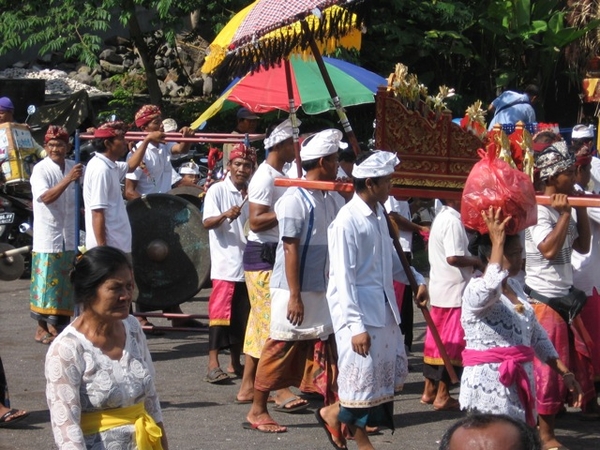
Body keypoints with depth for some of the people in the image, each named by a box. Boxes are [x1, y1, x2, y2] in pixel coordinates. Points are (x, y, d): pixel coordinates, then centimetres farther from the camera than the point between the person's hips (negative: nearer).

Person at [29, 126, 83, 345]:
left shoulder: (73, 167, 8)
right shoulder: (40, 169, -9)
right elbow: (46, 197, -22)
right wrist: (68, 179, -32)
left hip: (70, 236, 6)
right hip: (47, 235, -6)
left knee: (65, 282, 8)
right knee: (45, 282, -4)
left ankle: (57, 324, 17)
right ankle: (41, 328, 2)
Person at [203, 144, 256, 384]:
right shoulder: (217, 190, -3)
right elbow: (207, 222, -14)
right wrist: (225, 215, -31)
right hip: (225, 263, -5)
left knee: (242, 315, 8)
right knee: (220, 312, -9)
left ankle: (235, 363, 16)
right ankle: (213, 364, -8)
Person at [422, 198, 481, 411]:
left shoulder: (441, 217, 13)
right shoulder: (453, 221, -18)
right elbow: (453, 257, -25)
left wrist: (470, 261, 10)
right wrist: (475, 261, -10)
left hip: (439, 289, 10)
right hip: (453, 290, -10)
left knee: (437, 339, 14)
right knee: (452, 343, -3)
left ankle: (429, 390, 20)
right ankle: (442, 395, 1)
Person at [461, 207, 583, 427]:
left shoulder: (515, 287, 16)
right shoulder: (476, 289, -10)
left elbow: (538, 336, 21)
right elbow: (490, 288, -37)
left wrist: (565, 372, 16)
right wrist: (497, 242, -27)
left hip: (521, 382, 8)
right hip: (490, 384, -8)